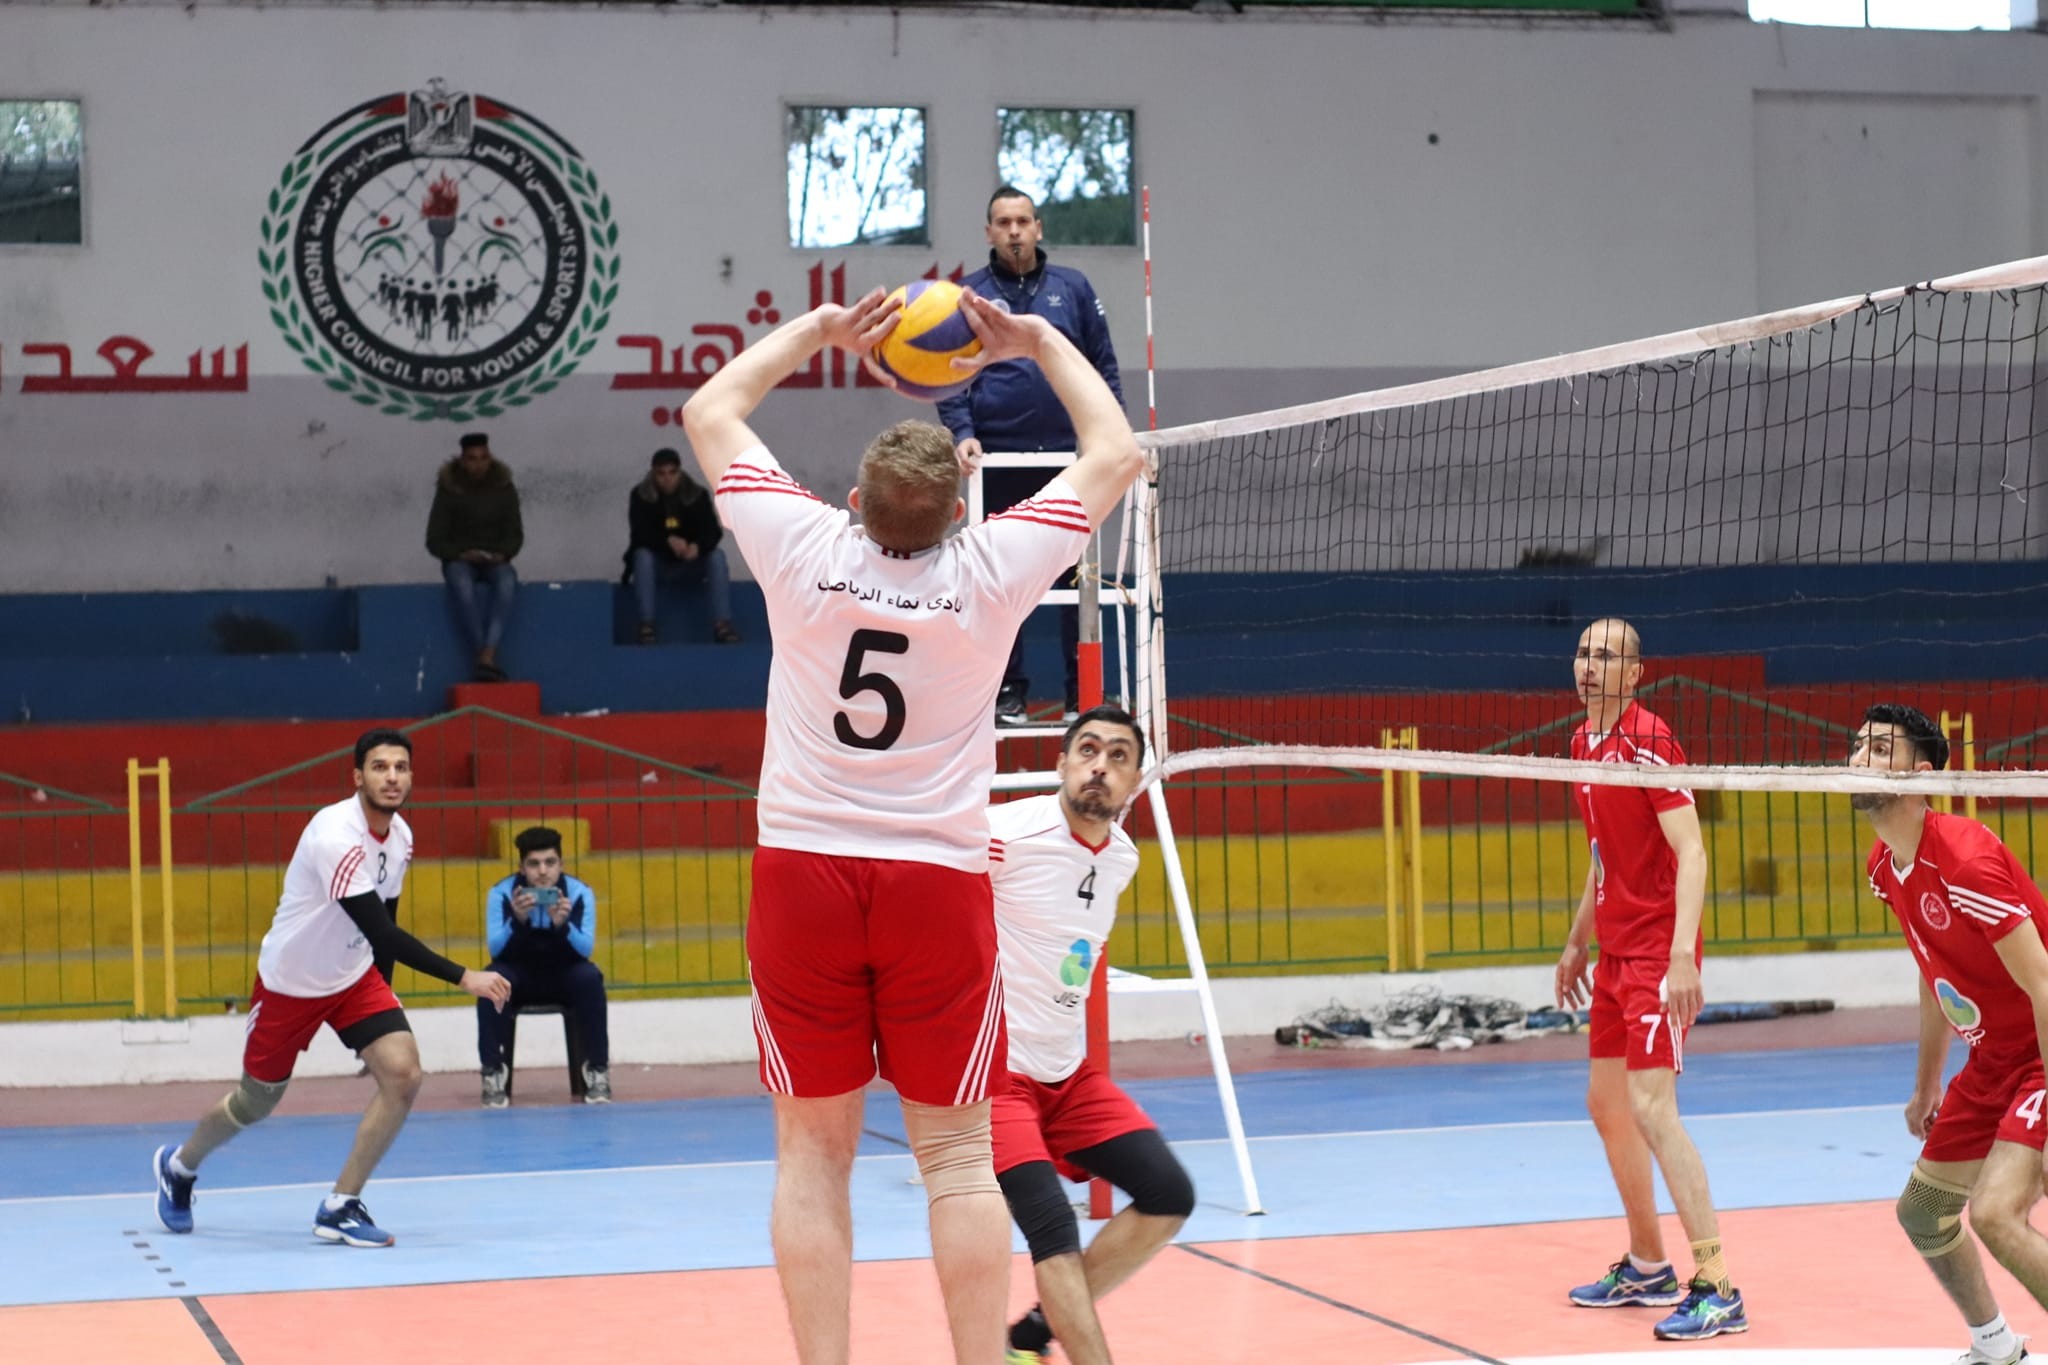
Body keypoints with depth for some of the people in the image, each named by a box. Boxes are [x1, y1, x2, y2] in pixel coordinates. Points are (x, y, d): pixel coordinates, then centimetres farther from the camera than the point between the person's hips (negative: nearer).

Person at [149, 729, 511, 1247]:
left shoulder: (401, 835, -5)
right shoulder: (336, 835, -31)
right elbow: (380, 931, -37)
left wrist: (383, 994, 14)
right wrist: (462, 977, -39)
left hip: (353, 976, 6)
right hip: (289, 982, -6)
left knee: (403, 1074, -16)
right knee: (257, 1100, 10)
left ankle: (341, 1207, -4)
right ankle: (178, 1166, 42)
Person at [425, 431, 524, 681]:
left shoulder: (504, 489, 3)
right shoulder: (448, 490, -4)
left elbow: (515, 534, 6)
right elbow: (435, 541, -2)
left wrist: (503, 554, -15)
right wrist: (461, 554, -20)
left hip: (495, 561, 1)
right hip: (459, 560, -1)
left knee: (507, 581, -36)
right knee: (462, 584, -39)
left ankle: (487, 657, -46)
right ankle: (487, 659, -41)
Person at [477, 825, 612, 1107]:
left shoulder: (580, 893, -15)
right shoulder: (502, 893, -15)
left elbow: (585, 950, -23)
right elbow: (496, 950, -22)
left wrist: (563, 924, -43)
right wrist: (518, 920, -42)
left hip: (564, 977, 0)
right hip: (521, 979, 0)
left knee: (590, 977, -31)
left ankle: (597, 1071, -21)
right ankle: (493, 1073, -23)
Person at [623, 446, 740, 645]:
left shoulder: (697, 494, -2)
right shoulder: (641, 495, -7)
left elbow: (713, 531, -11)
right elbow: (640, 534, -18)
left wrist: (698, 546, -35)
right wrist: (668, 540, -37)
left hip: (689, 566, 2)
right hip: (657, 565, -1)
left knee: (717, 556, -24)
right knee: (642, 555, -32)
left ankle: (722, 624, -35)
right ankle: (646, 624, -38)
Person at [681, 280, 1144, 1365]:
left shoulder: (805, 551, -7)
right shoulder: (989, 574, -8)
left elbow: (709, 412, 11)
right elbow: (1117, 455, 8)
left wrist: (820, 330, 18)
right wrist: (1038, 342, 17)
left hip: (804, 870, 1)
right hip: (939, 879, -1)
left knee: (812, 1151, 5)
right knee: (957, 1154, 4)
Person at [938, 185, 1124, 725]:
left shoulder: (1072, 287, 7)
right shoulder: (970, 295, 4)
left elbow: (1103, 365, 8)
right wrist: (962, 432, -13)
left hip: (1068, 453, 1)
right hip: (999, 459, 0)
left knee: (1077, 577, 2)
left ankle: (1083, 694, 8)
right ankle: (1009, 690, 13)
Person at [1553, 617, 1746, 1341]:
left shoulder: (1647, 739, -15)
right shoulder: (1584, 744, 12)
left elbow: (1691, 853, -20)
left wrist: (1681, 956, -29)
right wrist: (1577, 941, 26)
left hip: (1658, 952, -10)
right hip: (1616, 955, 10)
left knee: (1651, 1107, -16)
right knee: (1606, 1103, 16)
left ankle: (1716, 1290, -15)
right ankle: (1647, 1268, 29)